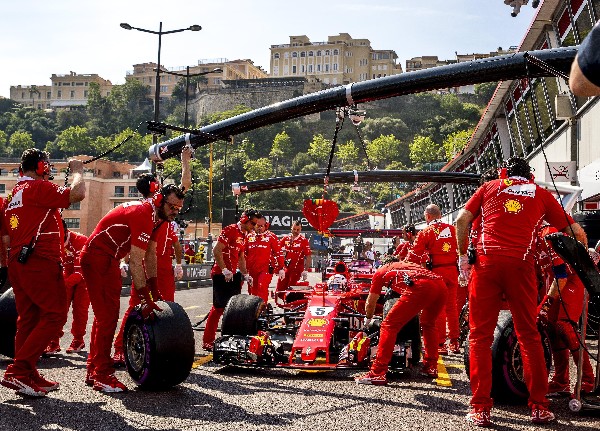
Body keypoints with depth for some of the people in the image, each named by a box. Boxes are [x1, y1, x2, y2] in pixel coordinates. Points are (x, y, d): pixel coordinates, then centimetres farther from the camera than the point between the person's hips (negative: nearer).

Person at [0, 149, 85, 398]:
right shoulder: (39, 187, -6)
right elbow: (77, 194, -17)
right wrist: (77, 170, 0)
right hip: (40, 262, -10)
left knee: (29, 318, 11)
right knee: (54, 315, -7)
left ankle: (29, 377, 13)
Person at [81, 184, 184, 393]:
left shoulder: (156, 216, 6)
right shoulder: (143, 215, -24)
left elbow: (150, 255, 11)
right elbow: (135, 261, -28)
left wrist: (154, 291, 8)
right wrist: (145, 299, -27)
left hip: (108, 259, 11)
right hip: (96, 257, -11)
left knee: (105, 314, 14)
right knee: (108, 315, -12)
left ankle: (93, 370, 23)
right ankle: (102, 375, -7)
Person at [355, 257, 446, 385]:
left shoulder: (380, 272, 26)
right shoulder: (407, 265, 42)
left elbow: (370, 303, 32)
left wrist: (368, 319, 52)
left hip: (420, 288, -6)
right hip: (441, 286, 6)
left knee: (389, 325, 1)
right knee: (428, 324, 31)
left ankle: (377, 374, -4)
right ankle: (431, 368, 33)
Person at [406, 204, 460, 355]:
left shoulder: (426, 232, -5)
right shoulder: (453, 229, 7)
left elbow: (414, 256, -8)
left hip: (437, 271, -4)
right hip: (453, 270, 4)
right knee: (451, 306, 13)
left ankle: (441, 344, 2)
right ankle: (454, 343, 18)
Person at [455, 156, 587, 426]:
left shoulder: (489, 187, 17)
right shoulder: (540, 193, 18)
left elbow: (462, 219, 7)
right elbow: (574, 230, 18)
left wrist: (462, 255, 14)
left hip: (487, 261, 0)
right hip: (521, 264, 1)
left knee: (480, 335, 3)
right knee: (529, 335, 11)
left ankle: (481, 409, 0)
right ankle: (539, 407, 12)